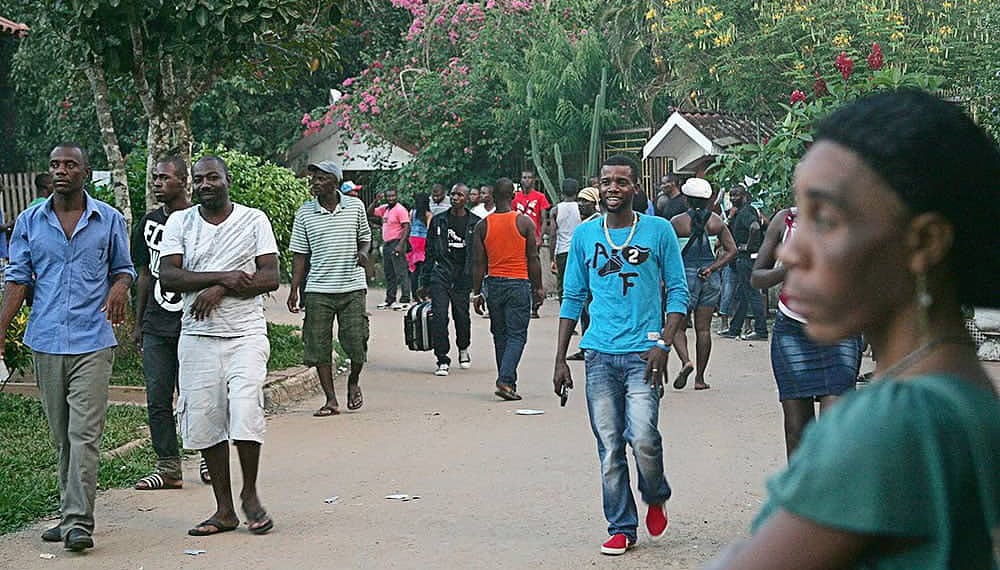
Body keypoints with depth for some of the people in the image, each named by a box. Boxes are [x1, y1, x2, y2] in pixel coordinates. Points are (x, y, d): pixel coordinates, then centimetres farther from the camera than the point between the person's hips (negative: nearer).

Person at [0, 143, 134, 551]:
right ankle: (71, 515, 21)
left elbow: (122, 268, 14)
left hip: (92, 342, -3)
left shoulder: (109, 220, 4)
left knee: (84, 433, -11)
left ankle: (78, 521, -12)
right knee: (62, 436, 11)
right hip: (45, 342, 3)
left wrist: (120, 288, -10)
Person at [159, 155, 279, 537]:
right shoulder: (180, 223, 8)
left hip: (246, 334, -2)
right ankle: (224, 510, 12)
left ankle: (250, 494, 8)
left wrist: (220, 290, -14)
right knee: (205, 423, 2)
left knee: (245, 418, -15)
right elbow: (168, 276, -5)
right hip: (197, 336, 2)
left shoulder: (254, 220, 4)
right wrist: (223, 276, -14)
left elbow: (270, 278, -4)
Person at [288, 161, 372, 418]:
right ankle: (331, 399, 8)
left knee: (356, 342, -4)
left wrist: (363, 252, -6)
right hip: (318, 290, 1)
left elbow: (365, 236, 17)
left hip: (352, 287, -1)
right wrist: (294, 290, 0)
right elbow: (300, 254, 6)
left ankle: (353, 382, 26)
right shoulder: (304, 213, 3)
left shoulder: (355, 206, 3)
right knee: (319, 346, -1)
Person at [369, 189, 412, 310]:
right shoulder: (384, 209, 13)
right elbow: (370, 212, 20)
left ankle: (405, 300, -10)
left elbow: (407, 228, -17)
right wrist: (376, 201, 4)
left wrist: (400, 245, -25)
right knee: (389, 273, 14)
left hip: (397, 243, -9)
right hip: (386, 244, 9)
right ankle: (390, 300, 21)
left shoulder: (400, 209, -11)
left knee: (401, 273, -9)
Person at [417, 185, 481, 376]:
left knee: (462, 316, 7)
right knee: (439, 316, -11)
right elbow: (430, 253, 10)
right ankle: (443, 361, -5)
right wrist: (425, 283, 8)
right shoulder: (438, 221, 7)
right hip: (441, 274, 1)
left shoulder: (475, 223, 3)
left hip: (463, 278, 0)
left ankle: (463, 349, 37)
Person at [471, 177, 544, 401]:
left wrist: (477, 293, 8)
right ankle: (505, 380, -17)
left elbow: (478, 263, 2)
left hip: (493, 284, 3)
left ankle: (508, 382, 19)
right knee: (516, 335, -1)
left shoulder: (483, 226, 1)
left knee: (500, 335, 14)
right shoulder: (524, 222, -5)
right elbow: (533, 259, -4)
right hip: (519, 283, -3)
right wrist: (538, 288, 5)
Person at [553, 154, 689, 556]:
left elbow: (678, 292, 3)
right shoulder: (585, 234, 9)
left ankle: (656, 498, 15)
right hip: (599, 354, 3)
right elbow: (573, 298, 14)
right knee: (609, 447, 3)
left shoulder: (659, 231, 2)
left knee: (642, 437, -15)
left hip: (642, 353, -3)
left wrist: (664, 344, -10)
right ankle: (621, 527, 14)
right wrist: (560, 358, 9)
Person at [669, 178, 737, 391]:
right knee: (703, 328, 6)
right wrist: (711, 268, -2)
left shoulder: (677, 222, -7)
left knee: (677, 324, 6)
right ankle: (700, 378, 7)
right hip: (710, 278, 3)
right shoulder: (716, 221, 3)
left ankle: (686, 361, -19)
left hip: (685, 275, -3)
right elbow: (731, 250, 0)